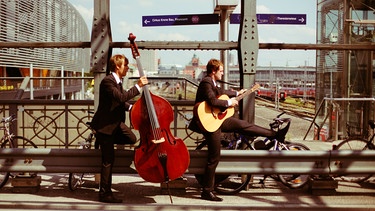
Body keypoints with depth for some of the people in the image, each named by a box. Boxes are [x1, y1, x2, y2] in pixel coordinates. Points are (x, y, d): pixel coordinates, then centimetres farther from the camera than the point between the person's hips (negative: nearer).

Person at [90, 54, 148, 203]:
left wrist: (131, 107, 1)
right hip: (104, 125, -9)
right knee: (108, 160, -4)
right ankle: (104, 194, 7)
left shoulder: (118, 81, 10)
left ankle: (102, 140, 18)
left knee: (132, 139, 3)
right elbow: (121, 97, -32)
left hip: (116, 122, 9)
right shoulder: (107, 81, -20)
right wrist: (138, 86, -27)